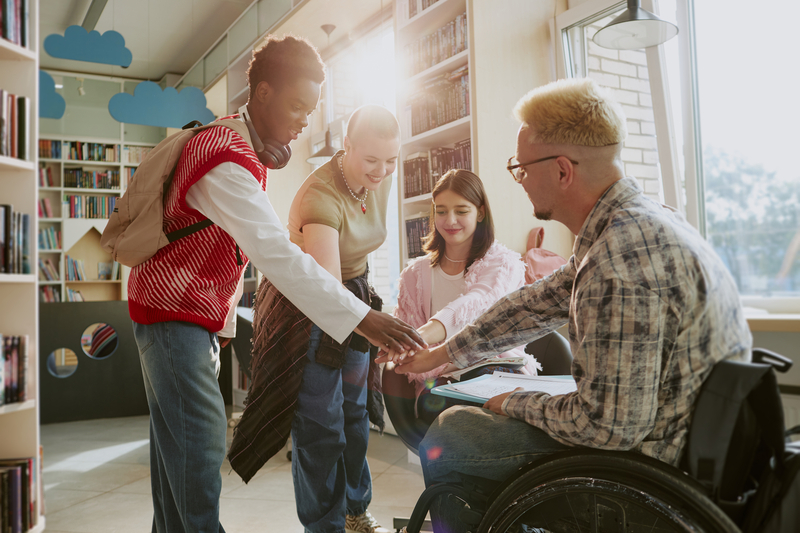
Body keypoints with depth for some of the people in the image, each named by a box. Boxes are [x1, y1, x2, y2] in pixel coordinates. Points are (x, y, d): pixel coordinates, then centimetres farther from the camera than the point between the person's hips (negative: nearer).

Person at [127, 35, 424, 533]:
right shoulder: (228, 161, -24)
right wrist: (362, 319, -41)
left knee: (179, 444, 15)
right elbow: (277, 254, -36)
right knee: (201, 440, -11)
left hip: (195, 313, 10)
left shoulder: (248, 149, 9)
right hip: (172, 311, -9)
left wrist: (225, 321, 14)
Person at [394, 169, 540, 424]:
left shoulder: (504, 263, 0)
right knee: (432, 402, -34)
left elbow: (475, 304, -23)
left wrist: (422, 336, -43)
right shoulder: (415, 273, 13)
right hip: (441, 375, 2)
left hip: (499, 367, -1)